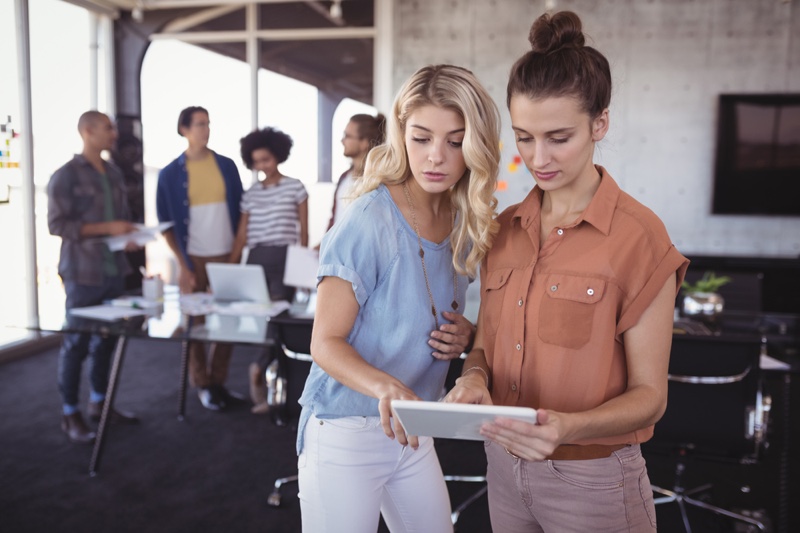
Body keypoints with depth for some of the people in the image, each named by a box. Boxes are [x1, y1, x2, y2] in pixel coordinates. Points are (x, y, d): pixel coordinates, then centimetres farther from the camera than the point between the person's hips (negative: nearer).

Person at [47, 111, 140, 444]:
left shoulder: (115, 173, 13)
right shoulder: (66, 175, -8)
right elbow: (56, 224, -13)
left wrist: (129, 235, 0)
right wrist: (107, 228, -18)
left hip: (114, 269, 7)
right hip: (83, 272, -6)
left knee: (107, 338, 12)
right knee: (77, 342, 1)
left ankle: (99, 403, 26)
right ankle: (70, 415, 12)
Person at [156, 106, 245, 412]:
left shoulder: (227, 166, 6)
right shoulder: (170, 174, 0)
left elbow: (239, 210, 10)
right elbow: (166, 223, 1)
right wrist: (182, 265, -5)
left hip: (226, 255, 2)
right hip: (193, 259, -2)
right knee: (195, 322, 2)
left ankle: (218, 381, 17)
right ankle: (202, 385, 15)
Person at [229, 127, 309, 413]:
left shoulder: (295, 187, 3)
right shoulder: (251, 194, 11)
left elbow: (303, 230, 2)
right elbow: (242, 234, 11)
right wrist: (230, 266, 3)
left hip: (284, 257, -3)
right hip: (256, 258, 3)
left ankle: (260, 367, -7)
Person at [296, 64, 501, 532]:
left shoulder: (466, 224, 0)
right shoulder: (369, 222, -20)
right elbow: (326, 342, -18)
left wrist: (464, 335, -7)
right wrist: (385, 387, -36)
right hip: (344, 435, -6)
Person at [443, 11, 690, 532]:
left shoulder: (638, 237, -15)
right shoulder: (505, 230, 1)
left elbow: (648, 394, -12)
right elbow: (486, 344, 8)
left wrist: (568, 427, -30)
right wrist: (474, 379, -14)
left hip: (592, 480, -4)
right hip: (503, 466, 5)